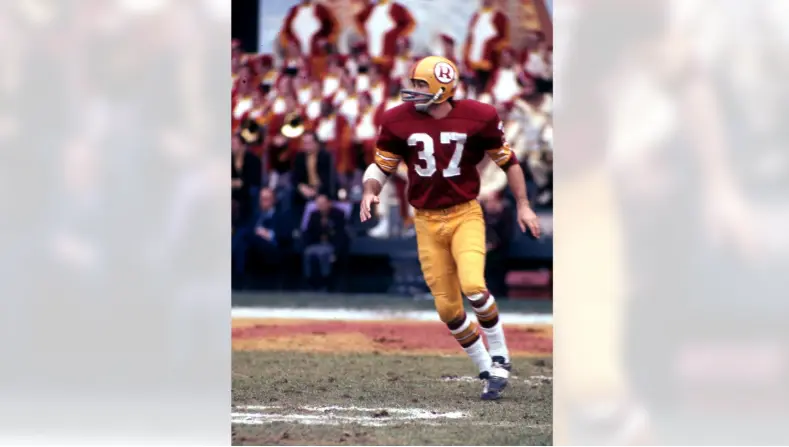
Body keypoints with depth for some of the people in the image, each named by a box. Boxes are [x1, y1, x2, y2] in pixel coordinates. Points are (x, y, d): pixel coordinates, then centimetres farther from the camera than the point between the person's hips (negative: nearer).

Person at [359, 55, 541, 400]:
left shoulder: (477, 118, -8)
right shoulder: (399, 121, -5)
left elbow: (507, 160, 4)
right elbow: (381, 165, 7)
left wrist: (523, 205, 1)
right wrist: (369, 191, -13)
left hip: (465, 216, -3)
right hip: (427, 222, 3)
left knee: (473, 285, -25)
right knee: (448, 308, 1)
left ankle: (499, 358, -3)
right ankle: (488, 371, 18)